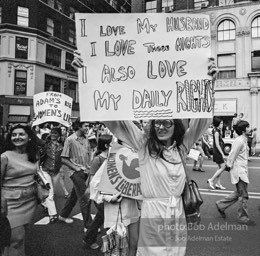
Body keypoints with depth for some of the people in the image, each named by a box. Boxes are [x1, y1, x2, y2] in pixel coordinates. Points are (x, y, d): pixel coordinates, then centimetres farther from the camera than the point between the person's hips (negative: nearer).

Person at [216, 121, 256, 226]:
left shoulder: (244, 140, 14)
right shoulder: (239, 141, -18)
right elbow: (232, 155, -18)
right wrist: (229, 166, -14)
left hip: (243, 170, 10)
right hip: (239, 171, -10)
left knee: (239, 193, 17)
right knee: (243, 195, 0)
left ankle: (221, 205, 27)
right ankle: (242, 217, 13)